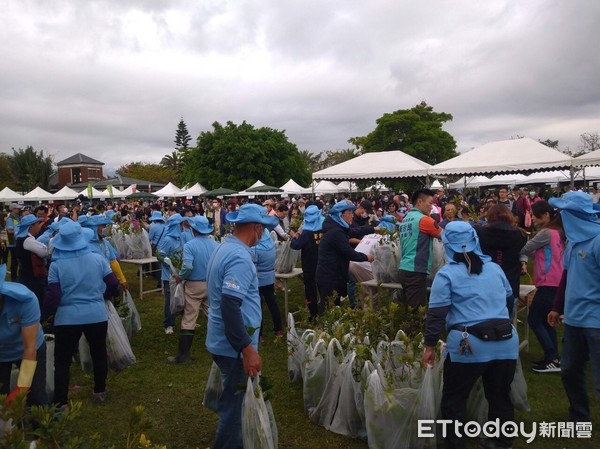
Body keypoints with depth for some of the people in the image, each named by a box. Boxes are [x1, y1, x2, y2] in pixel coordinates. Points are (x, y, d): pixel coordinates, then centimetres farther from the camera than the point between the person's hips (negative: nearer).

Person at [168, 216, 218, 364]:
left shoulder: (189, 245, -15)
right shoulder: (216, 245, 0)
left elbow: (187, 267, -25)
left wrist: (179, 277, -8)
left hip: (194, 285, -4)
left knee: (189, 320, 1)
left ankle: (183, 355, 7)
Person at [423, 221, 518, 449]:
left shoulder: (446, 274, -3)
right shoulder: (495, 268, 11)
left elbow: (436, 313, -7)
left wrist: (430, 346, 0)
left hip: (469, 345, -5)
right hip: (506, 342, 5)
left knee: (454, 399, 11)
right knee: (500, 397, 20)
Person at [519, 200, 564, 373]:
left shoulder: (547, 232, -16)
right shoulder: (555, 231, 14)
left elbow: (525, 247, -10)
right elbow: (531, 249, 9)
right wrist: (524, 261, -7)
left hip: (549, 283, -10)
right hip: (554, 282, 10)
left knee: (533, 319, -3)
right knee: (545, 320, 15)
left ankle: (552, 360, -1)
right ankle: (553, 358, 18)